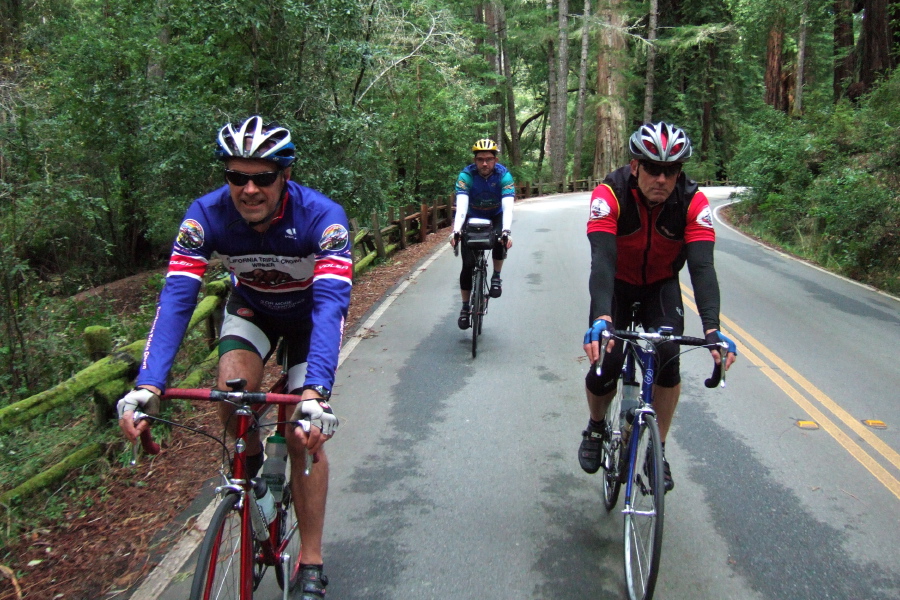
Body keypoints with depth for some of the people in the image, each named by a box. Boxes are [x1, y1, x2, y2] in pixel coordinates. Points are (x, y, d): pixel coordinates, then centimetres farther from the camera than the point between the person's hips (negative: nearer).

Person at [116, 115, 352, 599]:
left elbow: (331, 305, -45)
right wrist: (147, 385, -47)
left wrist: (317, 392, -59)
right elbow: (176, 298, -34)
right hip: (251, 307, 2)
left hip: (308, 313, -2)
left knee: (306, 437, -9)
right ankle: (250, 456, 8)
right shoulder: (207, 214, -28)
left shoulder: (321, 217, -36)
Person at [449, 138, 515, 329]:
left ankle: (496, 277, -7)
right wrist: (456, 231, -53)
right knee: (468, 264, -10)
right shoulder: (466, 175, -26)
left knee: (501, 240, -33)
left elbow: (508, 206, -36)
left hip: (496, 217, 0)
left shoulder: (504, 175, -25)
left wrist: (506, 231, -53)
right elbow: (461, 205, -37)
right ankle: (465, 308, 7)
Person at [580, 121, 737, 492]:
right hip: (617, 284, -1)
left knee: (667, 361, -20)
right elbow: (602, 259, -41)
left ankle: (658, 451, 1)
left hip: (661, 285, 1)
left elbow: (702, 265, -34)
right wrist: (601, 318, -57)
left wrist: (712, 328, -48)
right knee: (604, 367, -15)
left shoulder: (693, 202, -25)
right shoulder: (610, 194, -30)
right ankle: (596, 428, 18)